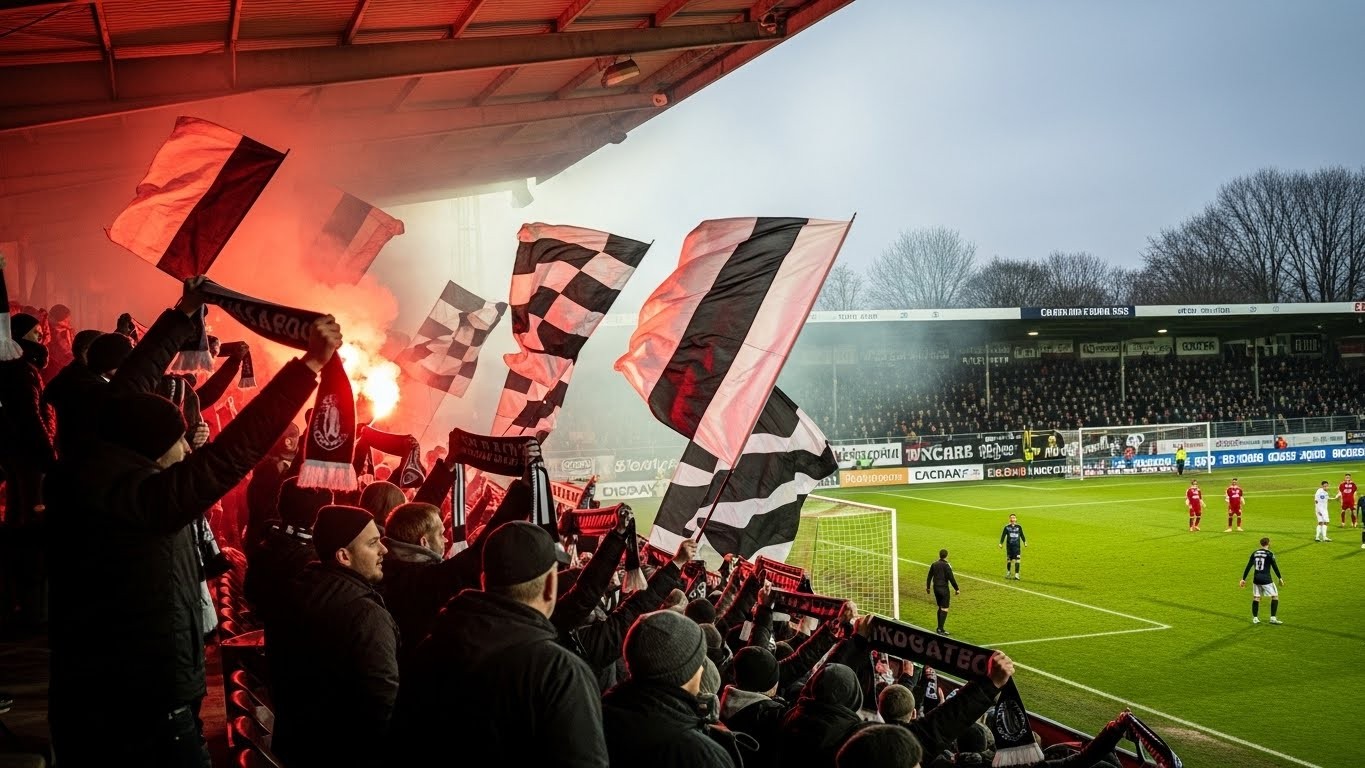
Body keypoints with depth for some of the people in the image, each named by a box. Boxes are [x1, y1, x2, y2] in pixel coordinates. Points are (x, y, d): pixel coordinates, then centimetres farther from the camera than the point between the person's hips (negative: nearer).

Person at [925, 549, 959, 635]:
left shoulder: (934, 565, 7)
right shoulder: (946, 566, -12)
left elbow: (929, 577, 12)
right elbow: (951, 578, -14)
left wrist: (927, 588, 22)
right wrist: (956, 589, -6)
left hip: (936, 588, 7)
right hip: (943, 588, -7)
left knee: (940, 608, 18)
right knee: (944, 609, -3)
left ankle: (939, 628, 21)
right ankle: (941, 629, -8)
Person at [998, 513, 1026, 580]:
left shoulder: (1019, 527, 3)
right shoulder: (1007, 527, -1)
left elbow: (1022, 535, 15)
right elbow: (1003, 535, 2)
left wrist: (1024, 542, 18)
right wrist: (1001, 543, -3)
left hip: (1017, 546, 0)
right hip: (1009, 546, 0)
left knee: (1017, 560, -9)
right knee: (1008, 560, 10)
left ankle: (1016, 574, -7)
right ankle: (1008, 572, 33)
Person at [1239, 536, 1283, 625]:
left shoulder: (1254, 553, 7)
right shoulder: (1269, 554, -8)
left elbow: (1248, 567, 6)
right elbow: (1275, 567, -7)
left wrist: (1243, 579, 9)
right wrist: (1280, 578, 4)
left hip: (1256, 579, 5)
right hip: (1266, 579, -5)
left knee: (1256, 597, 13)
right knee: (1275, 596, 6)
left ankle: (1255, 618, 12)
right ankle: (1273, 618, 1)